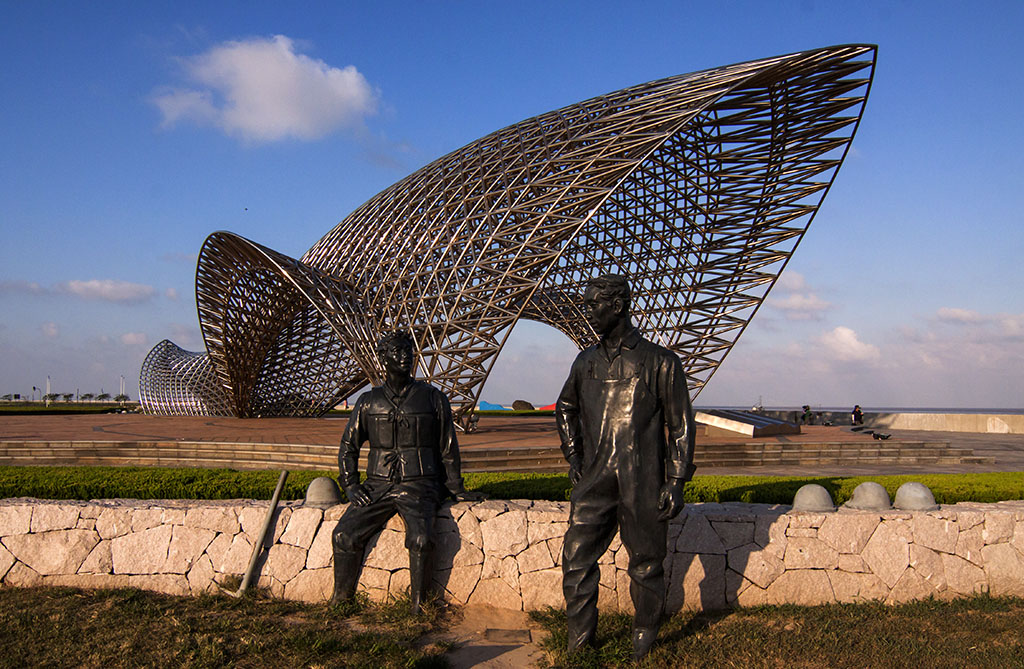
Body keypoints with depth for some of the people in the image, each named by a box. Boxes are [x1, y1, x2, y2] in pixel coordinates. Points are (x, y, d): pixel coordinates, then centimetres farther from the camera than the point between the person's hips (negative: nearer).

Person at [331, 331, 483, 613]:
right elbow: (348, 446, 17)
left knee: (421, 539, -29)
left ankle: (418, 603, -10)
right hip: (378, 485, 3)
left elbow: (448, 448, 12)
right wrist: (351, 486, 5)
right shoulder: (369, 401, 10)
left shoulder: (433, 398, 6)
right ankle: (339, 599, 2)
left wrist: (456, 489, 12)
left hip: (419, 485, -2)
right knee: (344, 534, -18)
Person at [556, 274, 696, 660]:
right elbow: (565, 408, 26)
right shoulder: (587, 362, 10)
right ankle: (579, 642, 17)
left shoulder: (660, 362, -4)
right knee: (576, 560, 1)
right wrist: (573, 455, 15)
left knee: (645, 566, 8)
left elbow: (681, 426, -2)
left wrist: (676, 482, -7)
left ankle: (644, 642, 28)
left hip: (642, 484, -4)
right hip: (594, 482, 4)